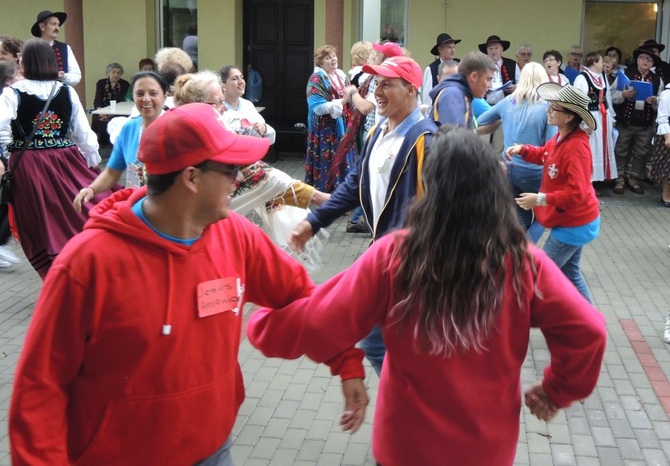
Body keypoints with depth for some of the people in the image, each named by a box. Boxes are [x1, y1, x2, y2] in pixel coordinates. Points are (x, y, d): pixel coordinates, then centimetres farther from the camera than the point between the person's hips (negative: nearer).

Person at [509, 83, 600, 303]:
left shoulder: (576, 147, -29)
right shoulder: (562, 136, 0)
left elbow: (577, 193, -33)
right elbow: (544, 154, 20)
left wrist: (541, 199, -30)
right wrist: (523, 149, 1)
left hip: (574, 224, -10)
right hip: (573, 221, 10)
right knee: (569, 272, 21)